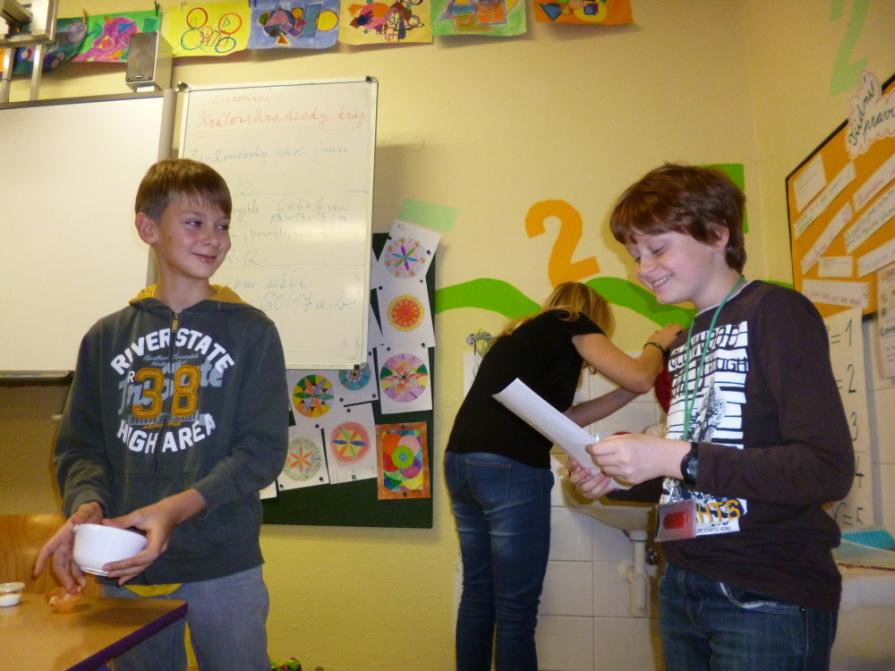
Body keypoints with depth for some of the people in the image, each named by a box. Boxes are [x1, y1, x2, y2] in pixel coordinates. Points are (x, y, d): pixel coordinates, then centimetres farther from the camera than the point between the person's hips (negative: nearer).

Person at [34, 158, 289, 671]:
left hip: (225, 567, -2)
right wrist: (86, 504, -14)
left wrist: (178, 507, -21)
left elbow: (265, 447, -9)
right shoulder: (107, 337, 7)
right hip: (126, 570, 3)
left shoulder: (251, 330, -3)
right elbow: (80, 445, 7)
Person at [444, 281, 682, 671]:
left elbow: (561, 416, 23)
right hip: (508, 468, -8)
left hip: (461, 462, 9)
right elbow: (639, 378, 1)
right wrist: (657, 344, 21)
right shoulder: (571, 323, 6)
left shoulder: (521, 336, 27)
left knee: (477, 596, 15)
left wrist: (628, 392, 24)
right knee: (515, 611, 1)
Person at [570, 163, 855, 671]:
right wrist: (618, 479, 1)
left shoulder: (775, 312, -10)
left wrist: (677, 457, -23)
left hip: (769, 599, -7)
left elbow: (829, 468, -19)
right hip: (682, 589, 7)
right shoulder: (685, 339, 12)